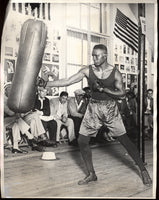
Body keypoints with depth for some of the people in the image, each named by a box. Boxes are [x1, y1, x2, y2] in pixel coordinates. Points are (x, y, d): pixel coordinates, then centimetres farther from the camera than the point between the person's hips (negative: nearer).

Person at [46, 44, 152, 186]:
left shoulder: (115, 72, -7)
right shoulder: (88, 71, -4)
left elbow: (122, 93, -7)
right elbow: (67, 81, -8)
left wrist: (103, 89, -20)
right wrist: (46, 84, -14)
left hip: (110, 108, -2)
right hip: (93, 108, 2)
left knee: (125, 140, 0)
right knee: (82, 141, -3)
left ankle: (143, 170, 17)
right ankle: (91, 174, 15)